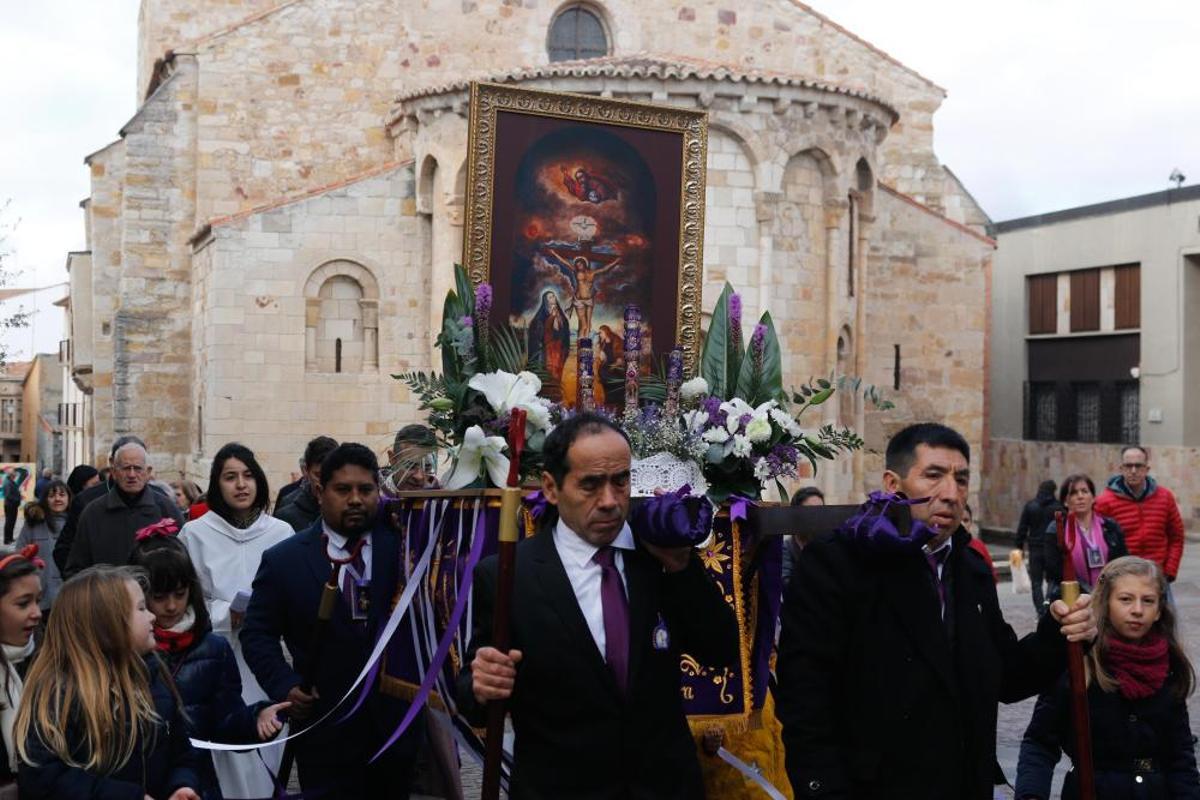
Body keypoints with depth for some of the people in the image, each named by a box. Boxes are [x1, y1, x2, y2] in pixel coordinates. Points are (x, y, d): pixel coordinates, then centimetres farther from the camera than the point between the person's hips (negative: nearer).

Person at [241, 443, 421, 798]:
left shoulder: (403, 546, 1)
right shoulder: (284, 559, -1)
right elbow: (257, 633, 3)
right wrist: (283, 685, -13)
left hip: (396, 724, 2)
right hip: (325, 729, -1)